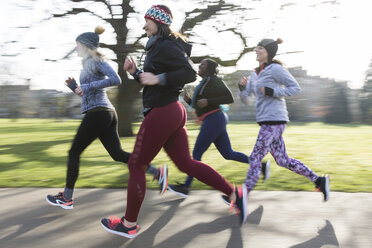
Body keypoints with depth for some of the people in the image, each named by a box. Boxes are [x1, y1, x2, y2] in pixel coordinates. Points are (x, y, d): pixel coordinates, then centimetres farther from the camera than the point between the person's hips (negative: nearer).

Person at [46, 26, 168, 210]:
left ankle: (67, 198, 10)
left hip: (97, 113, -9)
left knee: (74, 152, 1)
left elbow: (116, 79, -20)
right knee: (117, 154, 4)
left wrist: (87, 86, -18)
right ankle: (157, 172, -4)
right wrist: (74, 86, 11)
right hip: (107, 114, 9)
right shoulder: (89, 64, 24)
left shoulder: (96, 60, -5)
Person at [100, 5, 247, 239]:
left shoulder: (166, 46, -12)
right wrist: (136, 72, 11)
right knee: (186, 163, 12)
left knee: (136, 165, 1)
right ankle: (235, 193, 11)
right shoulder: (158, 46, 19)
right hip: (172, 111, 10)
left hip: (162, 113, -10)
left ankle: (129, 224, 12)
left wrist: (158, 79, -24)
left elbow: (190, 73, -21)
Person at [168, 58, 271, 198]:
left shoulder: (212, 79, -7)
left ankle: (185, 187, 0)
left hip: (213, 120, -10)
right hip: (212, 121, 10)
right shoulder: (203, 84, 22)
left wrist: (208, 101, -18)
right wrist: (188, 100, 8)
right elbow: (199, 107, 25)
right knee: (228, 154, 10)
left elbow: (230, 98, -12)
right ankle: (261, 165, 13)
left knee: (196, 153, -6)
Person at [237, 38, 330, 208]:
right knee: (282, 160, 12)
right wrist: (242, 87, -4)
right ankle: (319, 181, 21)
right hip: (266, 121, 9)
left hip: (274, 120, -9)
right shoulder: (254, 74, 17)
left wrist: (272, 92, -15)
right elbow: (244, 99, 16)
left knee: (255, 158, -7)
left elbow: (296, 88, -6)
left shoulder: (275, 69, -6)